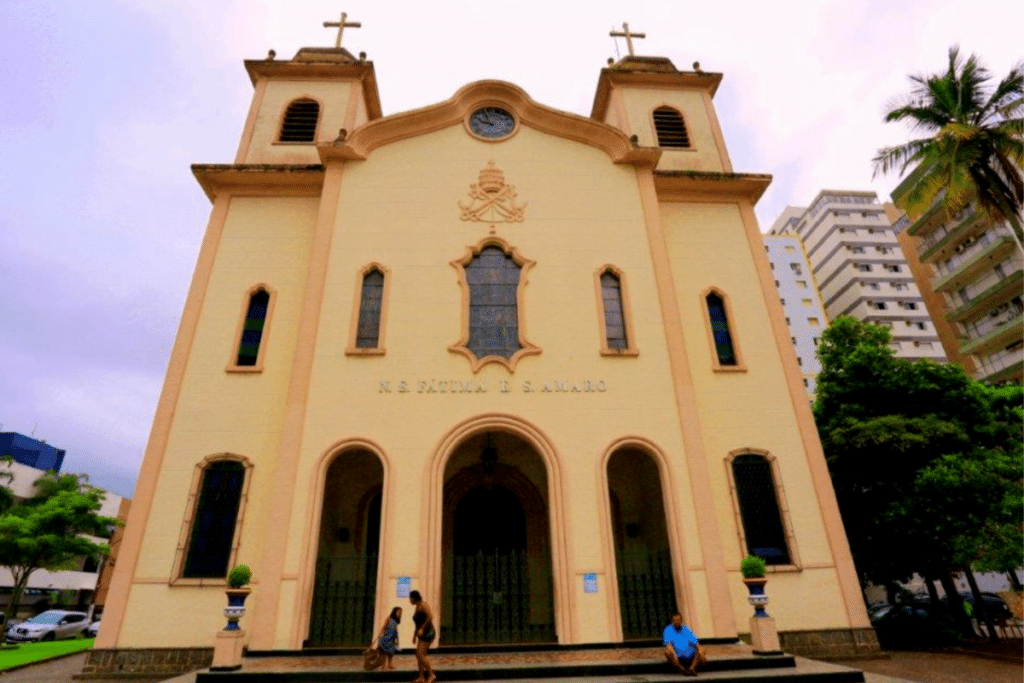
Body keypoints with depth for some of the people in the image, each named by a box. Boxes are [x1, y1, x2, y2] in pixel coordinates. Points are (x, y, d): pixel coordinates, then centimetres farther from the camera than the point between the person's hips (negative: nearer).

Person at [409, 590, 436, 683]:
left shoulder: (423, 604, -13)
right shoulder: (417, 607, 16)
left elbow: (430, 617, -26)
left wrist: (422, 629, -26)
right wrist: (414, 635, 24)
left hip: (428, 633, -9)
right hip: (422, 635, 9)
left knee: (420, 655, -13)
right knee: (418, 655, 6)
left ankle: (431, 675, -5)